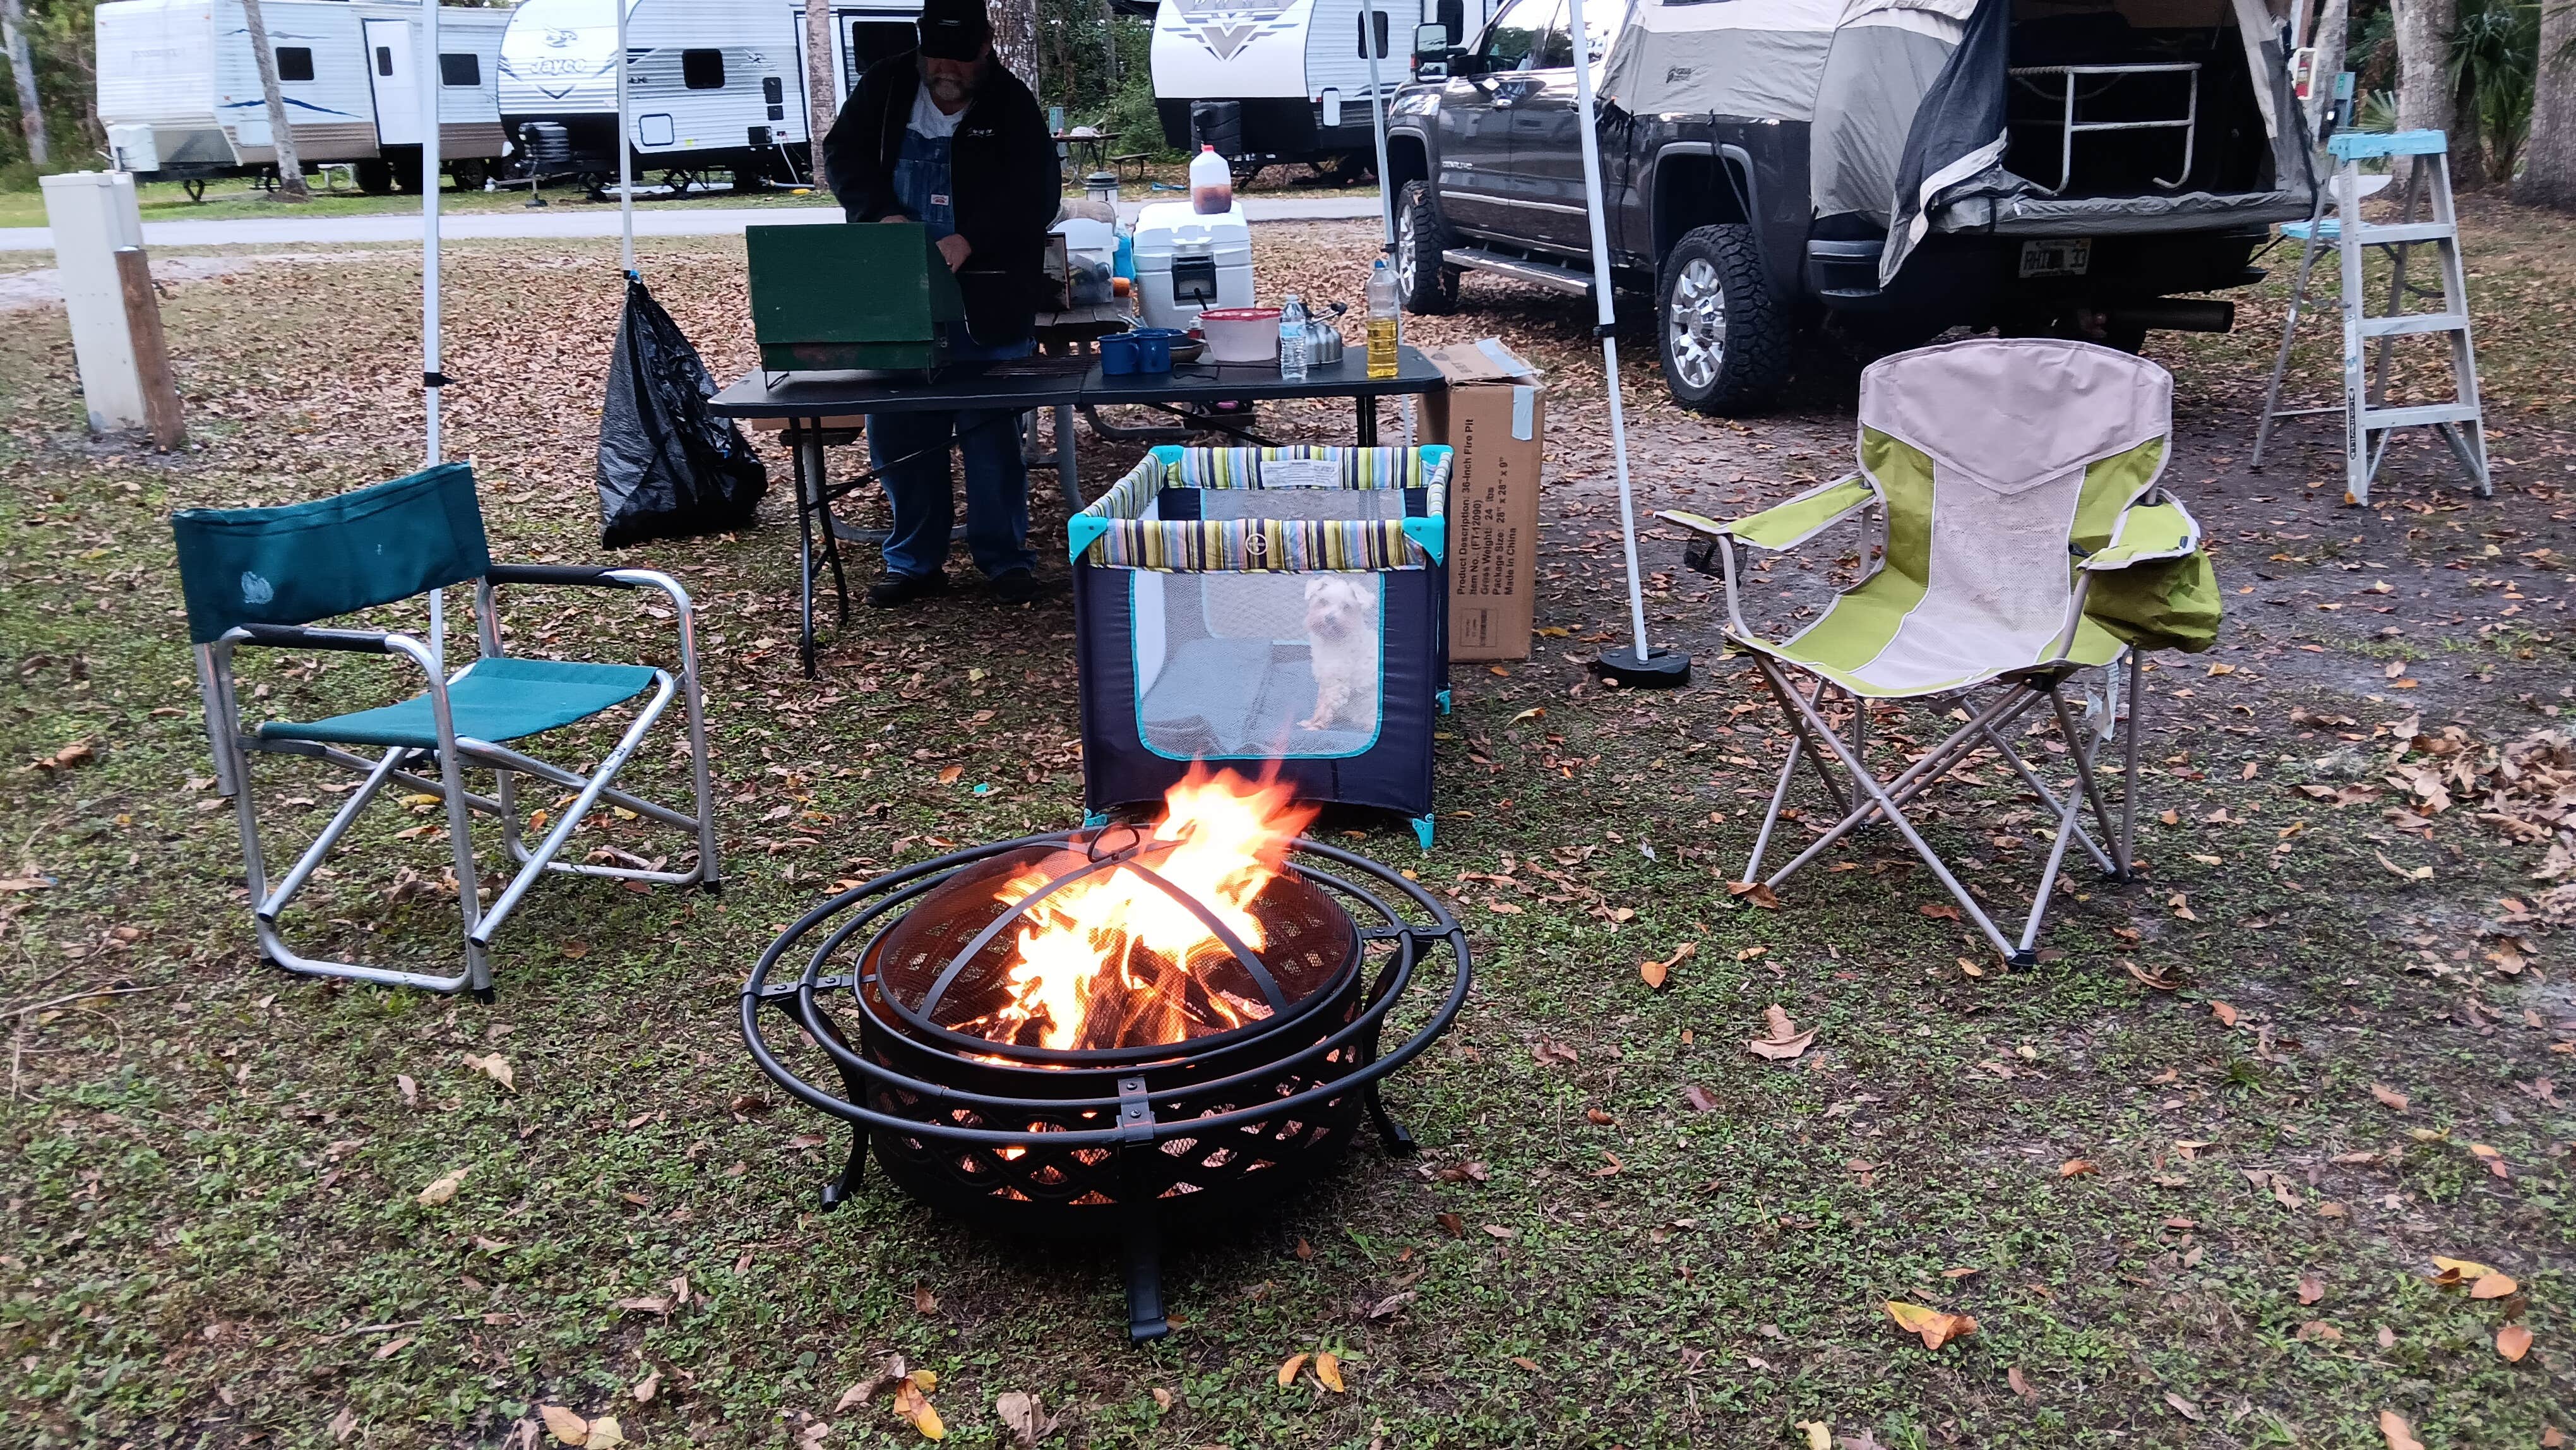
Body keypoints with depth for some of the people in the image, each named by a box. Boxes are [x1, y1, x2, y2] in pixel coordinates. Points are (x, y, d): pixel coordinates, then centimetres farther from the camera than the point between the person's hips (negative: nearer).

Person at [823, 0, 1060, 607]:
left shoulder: (1012, 106, -3)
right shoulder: (886, 85, 5)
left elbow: (1038, 197, -11)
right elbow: (843, 155, 4)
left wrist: (970, 240, -24)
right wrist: (883, 215, -15)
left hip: (986, 304, -3)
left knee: (993, 432, 1)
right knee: (898, 432, 7)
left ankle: (1005, 558, 15)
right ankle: (914, 562, 20)